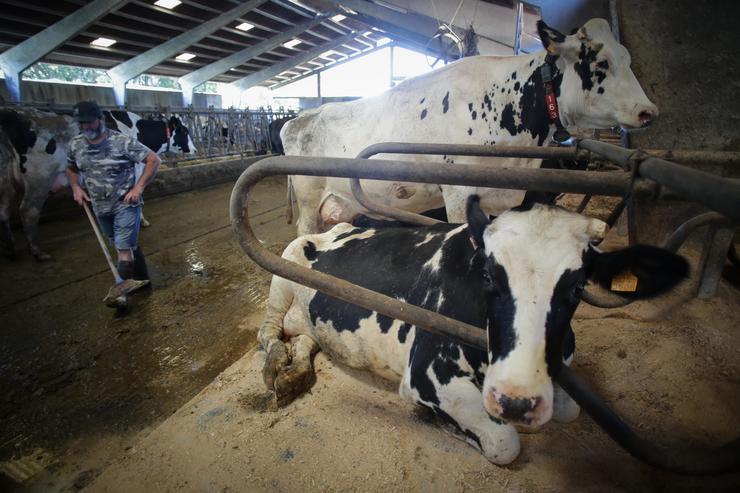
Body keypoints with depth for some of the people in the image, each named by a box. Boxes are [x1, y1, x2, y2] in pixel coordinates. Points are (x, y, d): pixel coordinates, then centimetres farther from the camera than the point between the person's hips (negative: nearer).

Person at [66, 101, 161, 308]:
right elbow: (71, 169, 21)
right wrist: (76, 188, 2)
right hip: (101, 207, 6)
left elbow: (154, 160, -15)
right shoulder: (75, 145, 1)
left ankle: (121, 292, 1)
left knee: (124, 249, -7)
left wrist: (138, 187, -19)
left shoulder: (122, 142, -17)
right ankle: (142, 277, 35)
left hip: (126, 204, -6)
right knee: (128, 245, 18)